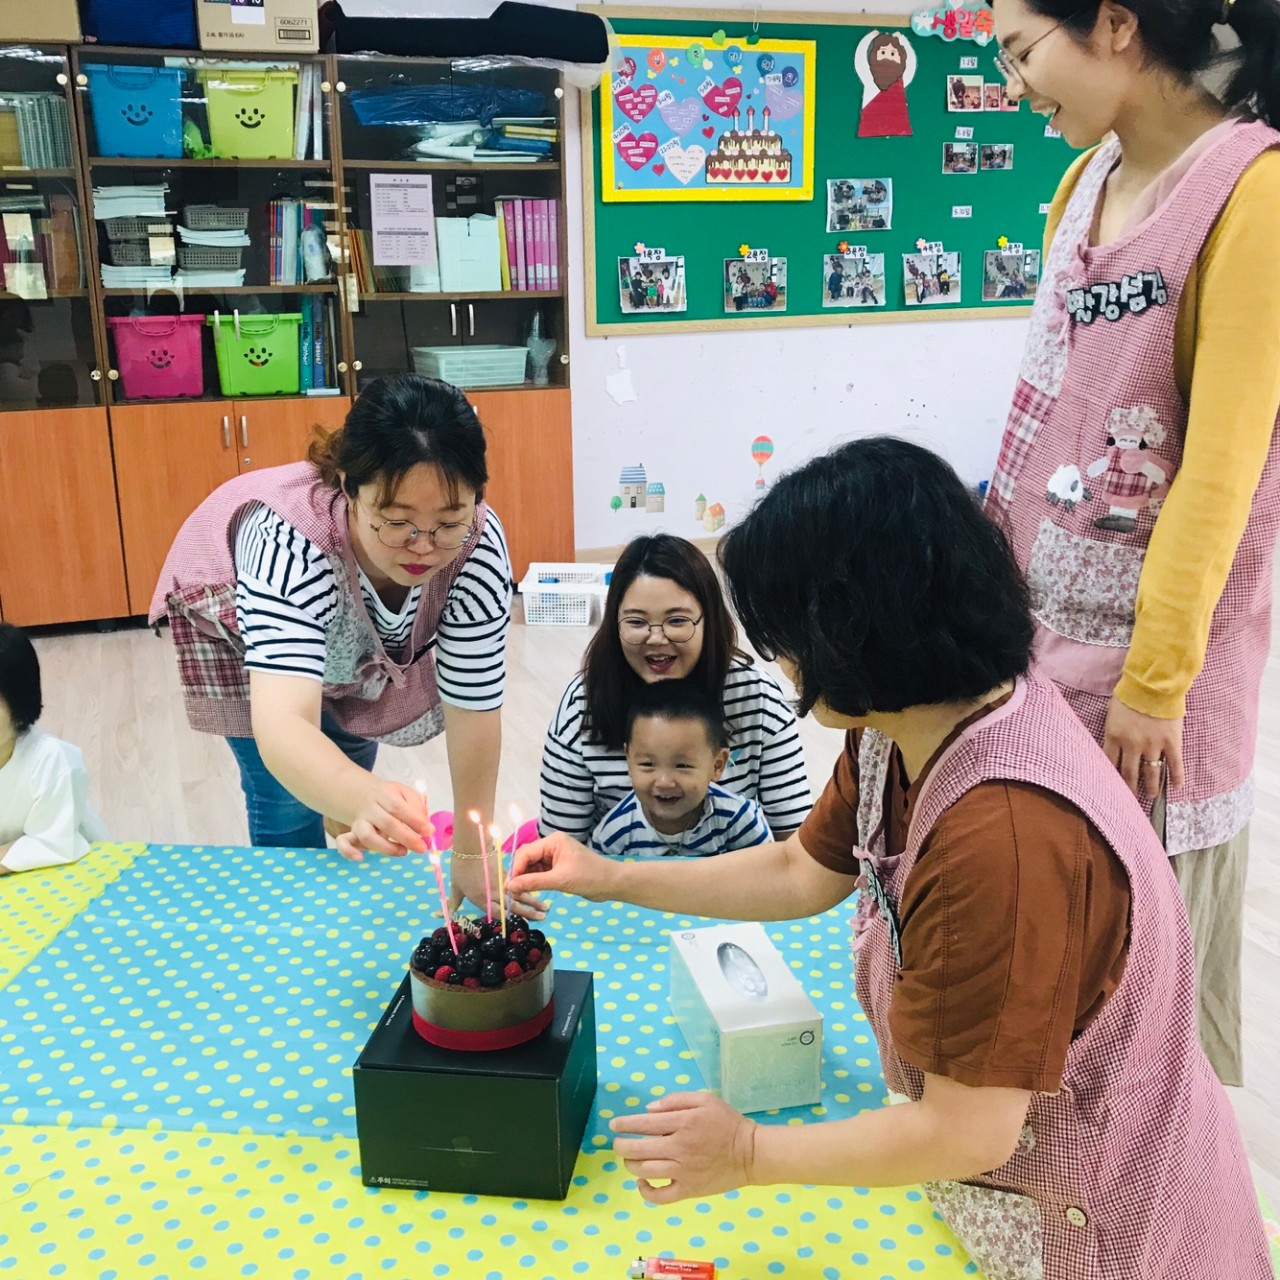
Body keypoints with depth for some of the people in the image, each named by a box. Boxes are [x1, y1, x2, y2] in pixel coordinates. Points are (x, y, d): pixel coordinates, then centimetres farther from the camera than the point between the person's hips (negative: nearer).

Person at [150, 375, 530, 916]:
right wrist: (364, 799, -78)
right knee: (288, 799, -9)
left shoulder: (478, 544, -38)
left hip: (355, 637, 3)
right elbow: (283, 726, -57)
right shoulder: (288, 536, -47)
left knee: (350, 760, 15)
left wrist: (471, 857, -28)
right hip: (238, 615, -3)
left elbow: (473, 707, -30)